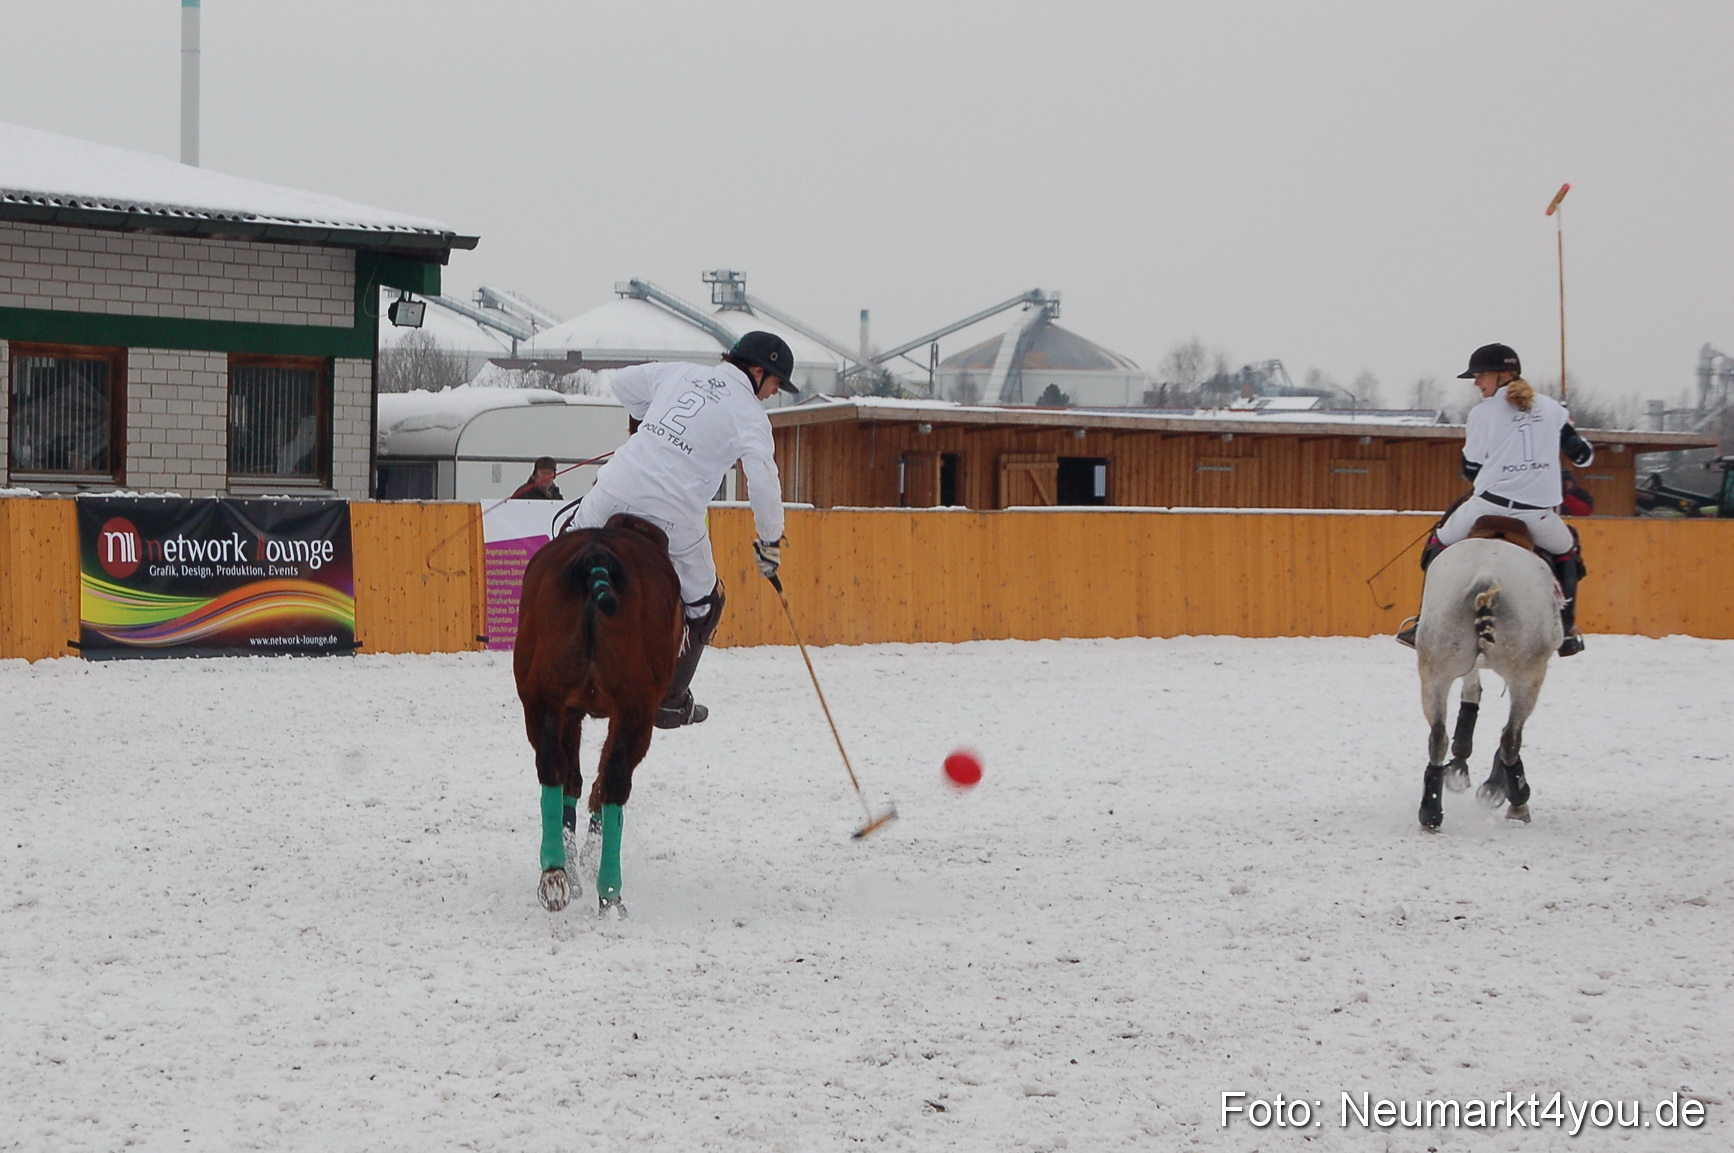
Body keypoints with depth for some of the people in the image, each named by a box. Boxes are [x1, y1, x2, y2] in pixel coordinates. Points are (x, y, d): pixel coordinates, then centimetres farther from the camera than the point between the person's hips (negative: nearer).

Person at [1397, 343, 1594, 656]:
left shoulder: (1483, 412, 1)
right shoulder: (1552, 408, 11)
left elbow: (1471, 471, 4)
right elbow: (1582, 455, 16)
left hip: (1491, 504, -2)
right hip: (1539, 511, 2)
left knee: (1440, 544, 21)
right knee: (1568, 551, 29)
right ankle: (1567, 632, 21)